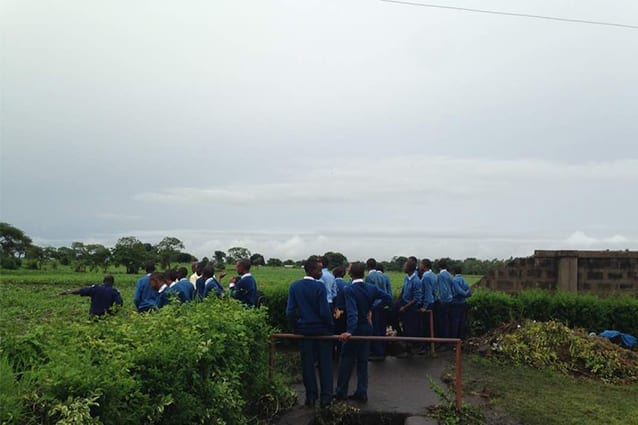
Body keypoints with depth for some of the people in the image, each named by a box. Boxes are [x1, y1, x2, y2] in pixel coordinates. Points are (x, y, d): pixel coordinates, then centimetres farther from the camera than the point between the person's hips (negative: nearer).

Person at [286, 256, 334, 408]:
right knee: (325, 363, 8)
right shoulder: (319, 286, -16)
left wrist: (295, 328, 11)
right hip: (321, 330, -4)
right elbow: (324, 311, -16)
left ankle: (310, 397, 18)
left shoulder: (294, 287, -2)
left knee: (307, 363, 11)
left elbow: (290, 312, -1)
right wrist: (330, 327, 0)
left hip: (303, 330, 4)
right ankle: (326, 397, 11)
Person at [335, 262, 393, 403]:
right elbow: (388, 298, 4)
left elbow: (352, 312, -29)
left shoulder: (349, 290, -19)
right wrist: (372, 308, 9)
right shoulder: (371, 288, -1)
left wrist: (349, 331, -36)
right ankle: (361, 393, 17)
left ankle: (341, 392, 14)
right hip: (367, 328, 6)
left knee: (346, 361, 6)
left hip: (355, 329, -5)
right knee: (362, 361, 13)